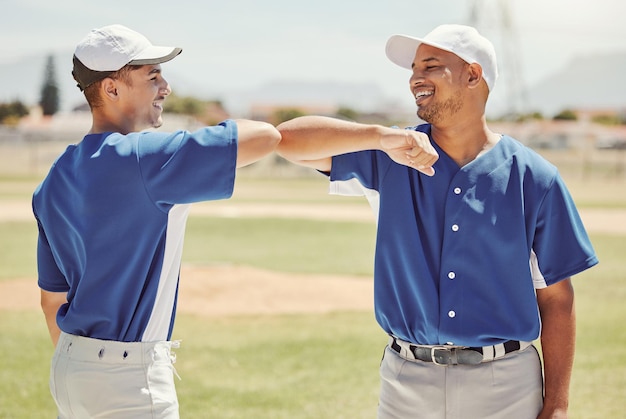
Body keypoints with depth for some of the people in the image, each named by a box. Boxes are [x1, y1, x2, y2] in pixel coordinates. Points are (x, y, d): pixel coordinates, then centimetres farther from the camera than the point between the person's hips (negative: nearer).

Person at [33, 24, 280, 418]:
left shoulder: (55, 181, 7)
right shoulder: (140, 158, -19)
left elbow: (52, 299, 15)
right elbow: (266, 136, -21)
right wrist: (220, 132, -1)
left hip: (67, 369, 9)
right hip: (127, 375, -8)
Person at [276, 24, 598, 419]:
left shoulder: (534, 178, -1)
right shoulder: (389, 161, 3)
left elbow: (556, 298, 0)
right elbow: (290, 138, -7)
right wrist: (383, 136, -20)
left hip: (505, 386, -1)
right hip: (407, 382, 2)